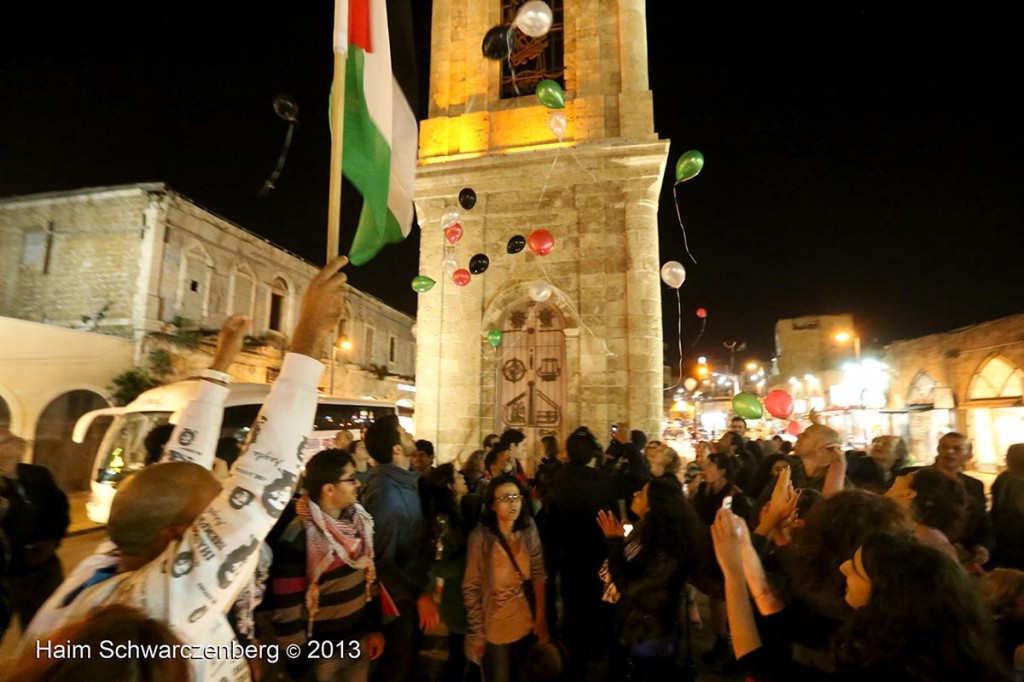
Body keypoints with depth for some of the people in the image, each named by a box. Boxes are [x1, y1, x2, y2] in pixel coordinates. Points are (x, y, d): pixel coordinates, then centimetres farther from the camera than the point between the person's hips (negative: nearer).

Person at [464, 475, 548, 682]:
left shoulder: (528, 531, -7)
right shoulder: (481, 536, -19)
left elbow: (539, 576, -1)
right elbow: (471, 588, -12)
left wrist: (541, 619, -3)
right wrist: (477, 632, -10)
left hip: (527, 626, 4)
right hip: (495, 630, -3)